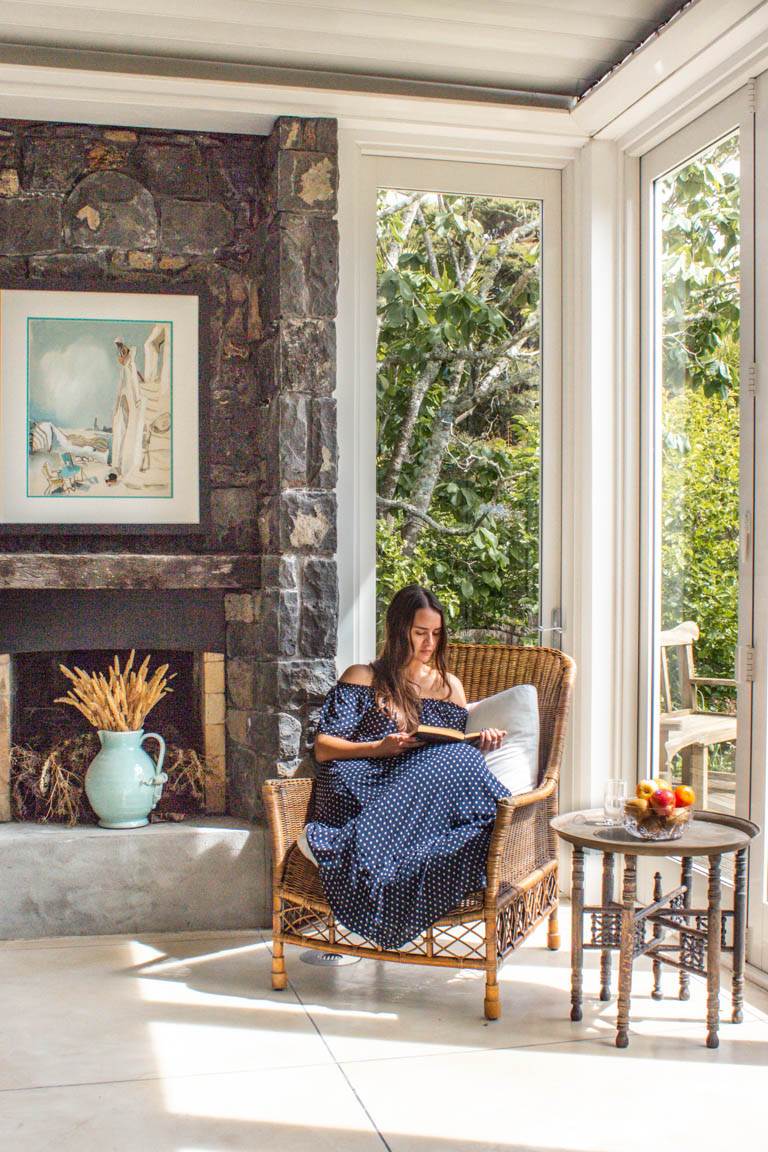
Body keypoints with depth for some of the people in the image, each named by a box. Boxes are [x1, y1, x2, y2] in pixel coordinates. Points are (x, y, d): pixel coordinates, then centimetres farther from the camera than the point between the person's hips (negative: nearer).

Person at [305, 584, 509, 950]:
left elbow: (459, 749, 21)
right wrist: (379, 748, -13)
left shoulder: (448, 685, 24)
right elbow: (322, 748, 3)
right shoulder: (362, 678, 13)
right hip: (363, 792, -4)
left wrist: (481, 743, -2)